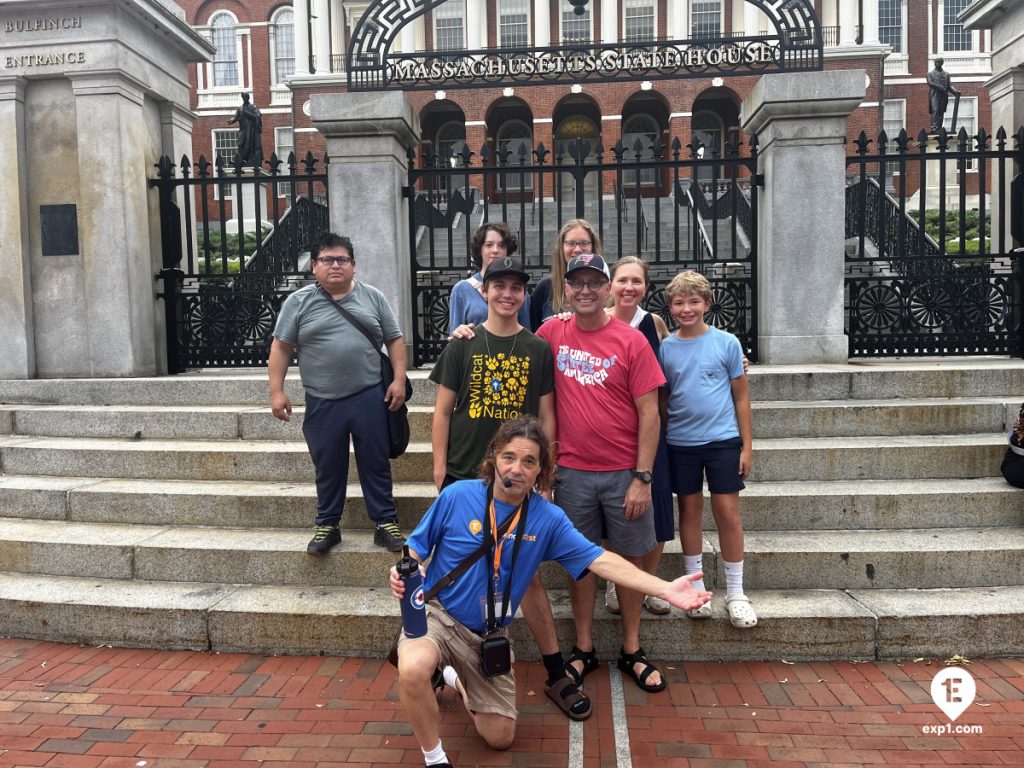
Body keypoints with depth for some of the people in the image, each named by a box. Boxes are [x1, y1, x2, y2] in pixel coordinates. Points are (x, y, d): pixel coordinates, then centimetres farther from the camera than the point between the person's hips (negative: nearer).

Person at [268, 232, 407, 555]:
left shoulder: (373, 297, 6)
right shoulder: (298, 302, 2)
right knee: (328, 468, 10)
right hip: (322, 402, 0)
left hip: (369, 397, 0)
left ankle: (385, 523, 17)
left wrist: (399, 379, -2)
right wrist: (277, 391, -4)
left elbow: (394, 340, 8)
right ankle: (327, 525, 24)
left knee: (376, 463, 7)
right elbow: (281, 348, 2)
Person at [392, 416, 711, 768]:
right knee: (415, 669, -37)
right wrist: (403, 574, -29)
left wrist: (666, 589, -24)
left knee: (499, 738, 11)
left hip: (487, 636, 3)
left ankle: (457, 679, 41)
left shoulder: (548, 518, -11)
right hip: (436, 613, -3)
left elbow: (601, 561, -15)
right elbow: (416, 549, -5)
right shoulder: (457, 496, -16)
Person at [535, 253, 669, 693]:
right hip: (572, 471, 2)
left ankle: (632, 652, 27)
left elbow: (649, 414, -7)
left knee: (629, 559, 10)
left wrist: (643, 479, -10)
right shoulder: (551, 334, 0)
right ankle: (584, 650, 27)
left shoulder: (631, 341, -7)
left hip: (624, 473, -1)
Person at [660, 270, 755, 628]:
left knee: (727, 511, 1)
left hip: (723, 439, -1)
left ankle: (736, 593, 15)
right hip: (680, 442, 2)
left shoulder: (726, 343, -2)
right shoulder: (664, 348, 1)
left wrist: (746, 446, -1)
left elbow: (741, 397, 2)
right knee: (690, 509, 10)